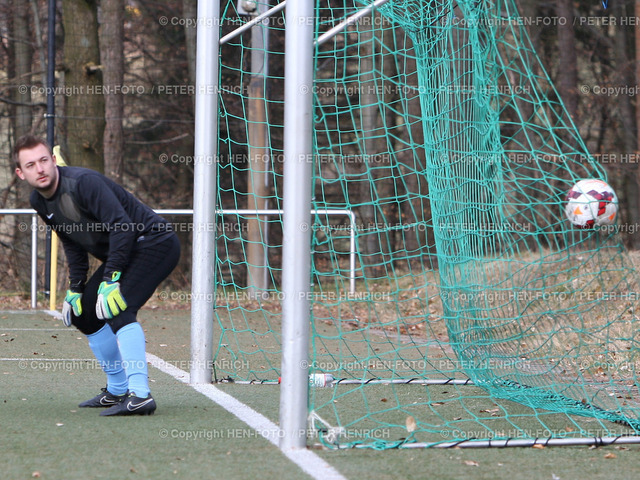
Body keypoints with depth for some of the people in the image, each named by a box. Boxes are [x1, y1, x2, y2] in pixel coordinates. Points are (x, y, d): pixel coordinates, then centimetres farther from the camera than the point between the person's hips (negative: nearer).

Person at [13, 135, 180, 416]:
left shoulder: (83, 182, -25)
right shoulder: (39, 202, 3)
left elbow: (122, 226, -31)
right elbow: (73, 244, 16)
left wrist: (111, 279, -33)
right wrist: (75, 288, 8)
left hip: (154, 243, -10)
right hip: (121, 254, 10)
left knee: (118, 309, -28)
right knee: (83, 314, 11)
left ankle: (140, 396, -32)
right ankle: (117, 390, 22)